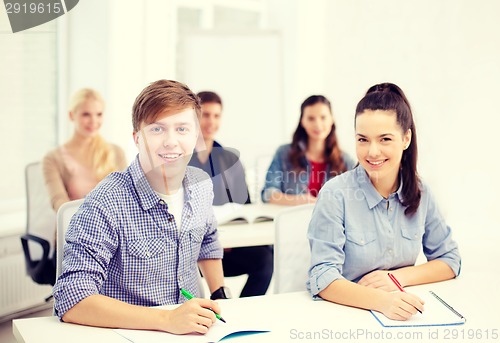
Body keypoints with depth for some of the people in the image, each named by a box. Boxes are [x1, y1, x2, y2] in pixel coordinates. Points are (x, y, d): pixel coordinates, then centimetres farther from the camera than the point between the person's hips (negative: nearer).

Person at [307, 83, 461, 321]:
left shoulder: (419, 193, 1)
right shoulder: (336, 195, -12)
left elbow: (450, 260, 9)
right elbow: (322, 279, -16)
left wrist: (399, 277, -8)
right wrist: (380, 301, -32)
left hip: (402, 316, 3)